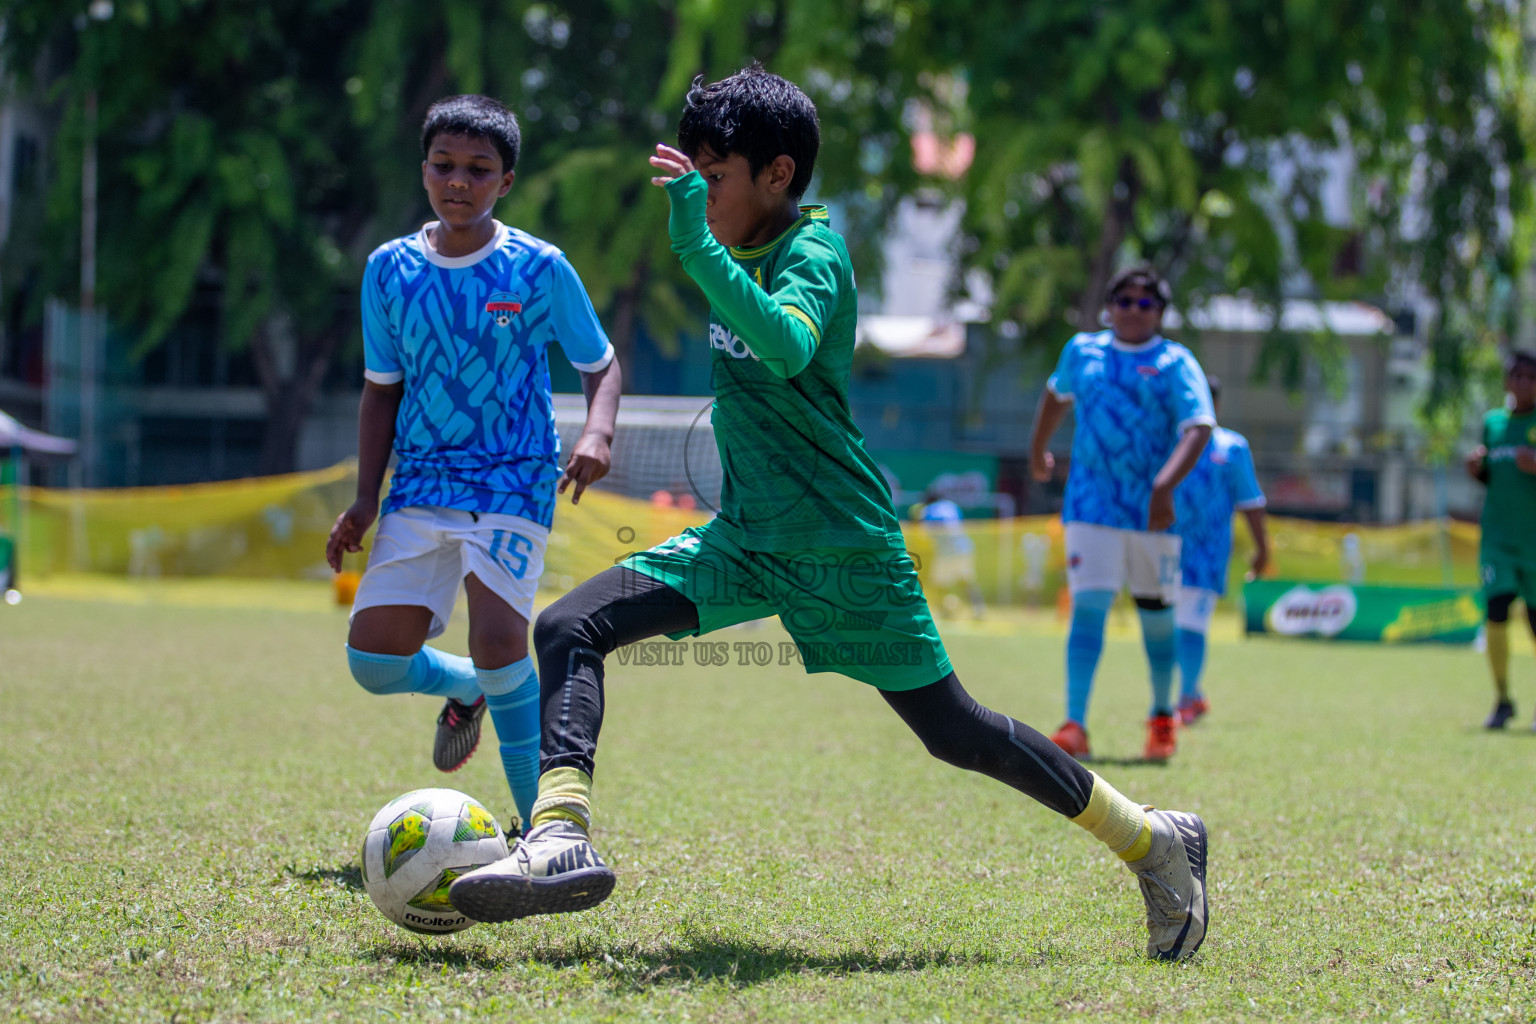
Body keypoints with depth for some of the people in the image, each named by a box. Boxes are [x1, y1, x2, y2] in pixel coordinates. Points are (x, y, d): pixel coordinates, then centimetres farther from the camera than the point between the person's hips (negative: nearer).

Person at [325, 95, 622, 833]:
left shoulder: (540, 269, -4)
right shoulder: (389, 270, 5)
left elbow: (600, 365, 5)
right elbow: (382, 389, 13)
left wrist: (597, 433, -15)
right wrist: (365, 499, 6)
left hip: (514, 481, -4)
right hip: (421, 484, 4)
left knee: (499, 640, -23)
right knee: (374, 658, -7)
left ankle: (540, 821, -6)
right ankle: (464, 690, 29)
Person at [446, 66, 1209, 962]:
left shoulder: (815, 256, -15)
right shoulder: (740, 253, 9)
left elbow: (786, 349, -38)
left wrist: (696, 247, -43)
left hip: (843, 550, -7)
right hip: (746, 540, 7)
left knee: (956, 733, 1)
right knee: (569, 629, -11)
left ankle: (1155, 840, 17)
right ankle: (563, 838, -25)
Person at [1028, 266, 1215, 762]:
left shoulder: (1175, 363, -4)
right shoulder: (1082, 350, 7)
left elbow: (1198, 427, -17)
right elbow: (1056, 393, 29)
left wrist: (1165, 486, -31)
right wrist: (1037, 449, 36)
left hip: (1152, 512, -1)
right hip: (1091, 508, 1)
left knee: (1157, 614, 10)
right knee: (1088, 607, -13)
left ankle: (1163, 718, 30)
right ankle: (1074, 726, -19)